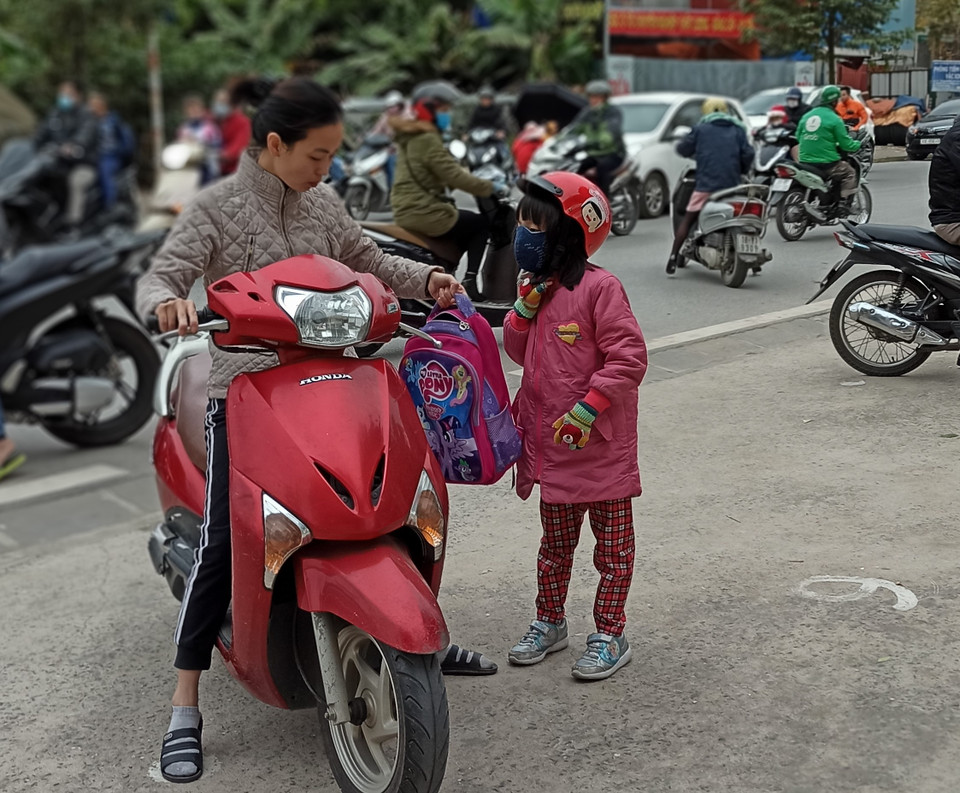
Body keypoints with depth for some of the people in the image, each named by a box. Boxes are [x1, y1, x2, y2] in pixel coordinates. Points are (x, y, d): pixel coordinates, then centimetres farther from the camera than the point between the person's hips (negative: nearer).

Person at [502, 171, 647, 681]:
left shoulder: (599, 288, -17)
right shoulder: (536, 284, 8)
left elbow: (629, 358, -20)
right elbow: (520, 353, 12)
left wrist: (587, 410, -23)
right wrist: (525, 308, -4)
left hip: (601, 445, -7)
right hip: (551, 444, 7)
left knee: (612, 543, 8)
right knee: (555, 541, 20)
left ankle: (609, 634, 17)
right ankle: (549, 623, 33)